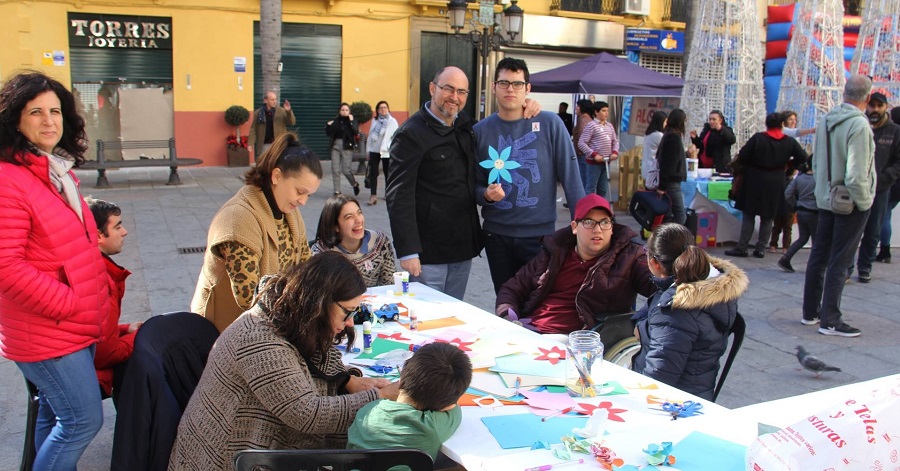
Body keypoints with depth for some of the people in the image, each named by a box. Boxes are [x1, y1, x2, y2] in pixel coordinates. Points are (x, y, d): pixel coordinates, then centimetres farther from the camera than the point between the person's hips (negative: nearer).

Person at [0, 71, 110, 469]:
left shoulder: (60, 172, 11)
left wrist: (100, 291, 9)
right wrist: (70, 304, -20)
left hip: (76, 327, 9)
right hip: (46, 333, -9)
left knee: (55, 417, 18)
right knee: (84, 419, -4)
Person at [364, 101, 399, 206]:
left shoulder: (392, 121, -3)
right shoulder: (375, 121, 10)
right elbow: (370, 135, 11)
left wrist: (389, 147, -18)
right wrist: (368, 150, 9)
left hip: (386, 152, -3)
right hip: (374, 151, 3)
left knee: (388, 173, 8)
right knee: (373, 173, -4)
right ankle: (373, 195, -5)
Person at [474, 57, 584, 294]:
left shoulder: (549, 124, -6)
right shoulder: (481, 130, 2)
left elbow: (570, 176, -5)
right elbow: (475, 183, 9)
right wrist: (486, 194, -13)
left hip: (540, 233, -2)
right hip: (497, 233, 3)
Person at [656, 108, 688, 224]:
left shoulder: (668, 135, 13)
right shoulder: (674, 137, -15)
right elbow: (668, 163, -19)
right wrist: (662, 186, -19)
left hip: (672, 181, 10)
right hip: (672, 182, -10)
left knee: (680, 214, 13)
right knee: (680, 215, -8)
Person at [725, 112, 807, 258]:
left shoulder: (757, 138, -11)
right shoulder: (790, 142, -3)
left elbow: (742, 156, -10)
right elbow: (802, 157, -2)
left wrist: (749, 164, 10)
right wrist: (789, 165, 14)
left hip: (755, 182, -2)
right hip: (776, 184, 2)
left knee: (748, 216, 5)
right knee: (768, 218, 11)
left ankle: (742, 247, 4)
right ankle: (761, 249, 11)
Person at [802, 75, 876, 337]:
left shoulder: (826, 121, 1)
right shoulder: (859, 124, -21)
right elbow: (856, 174, -24)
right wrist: (864, 202, -12)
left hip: (826, 199, 7)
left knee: (819, 256, 14)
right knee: (839, 262, 0)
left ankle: (810, 312, 24)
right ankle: (830, 320, 6)